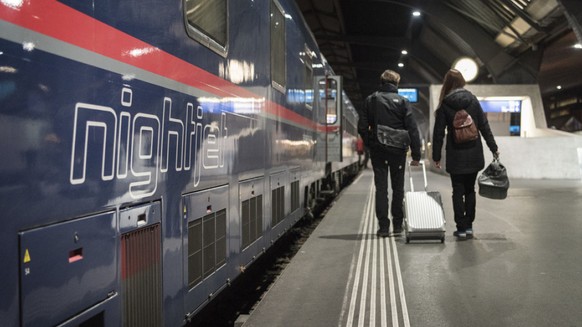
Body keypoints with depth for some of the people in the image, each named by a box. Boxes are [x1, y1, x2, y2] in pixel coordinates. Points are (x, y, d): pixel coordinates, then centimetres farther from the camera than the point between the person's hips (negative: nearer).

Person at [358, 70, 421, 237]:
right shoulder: (402, 101, -1)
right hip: (398, 150, 0)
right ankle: (397, 225, 17)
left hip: (378, 150, 1)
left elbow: (362, 127, 0)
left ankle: (383, 227, 1)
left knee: (381, 188, 3)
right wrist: (416, 154, -2)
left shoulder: (370, 100, 3)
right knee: (398, 187, 11)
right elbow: (412, 129, -5)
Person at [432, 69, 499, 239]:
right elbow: (484, 126, 3)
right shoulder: (473, 100, 2)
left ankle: (461, 228, 6)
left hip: (455, 155, -3)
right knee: (470, 190, 14)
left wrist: (436, 156, 0)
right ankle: (469, 226, 17)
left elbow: (439, 132, -5)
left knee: (458, 191, 4)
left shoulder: (445, 104, -5)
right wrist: (493, 148, 9)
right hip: (474, 154, 3)